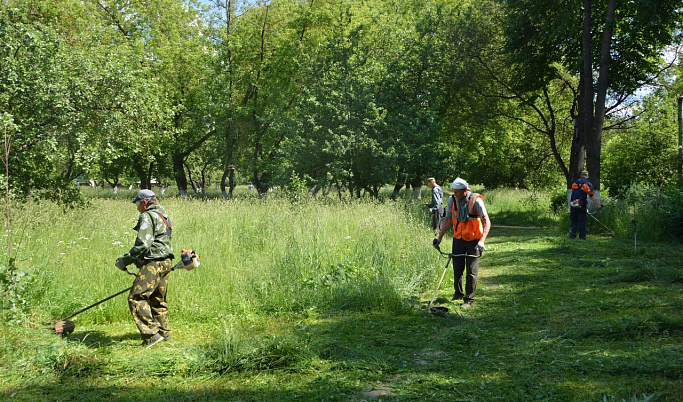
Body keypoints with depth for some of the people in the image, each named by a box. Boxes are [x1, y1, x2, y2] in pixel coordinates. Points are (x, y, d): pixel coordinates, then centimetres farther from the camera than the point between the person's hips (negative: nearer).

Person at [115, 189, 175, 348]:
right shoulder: (163, 215, 22)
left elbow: (143, 245, -18)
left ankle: (151, 334, -16)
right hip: (166, 262, 10)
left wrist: (125, 260, -10)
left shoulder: (147, 216, -9)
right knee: (158, 299, 19)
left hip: (153, 263, -10)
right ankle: (164, 333, 26)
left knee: (137, 298, -11)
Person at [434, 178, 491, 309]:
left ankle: (469, 299, 7)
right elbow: (448, 220, 9)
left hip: (473, 240, -4)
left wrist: (482, 240, -27)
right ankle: (458, 294, 29)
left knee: (472, 271, -3)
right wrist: (440, 237, 3)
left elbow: (486, 222, -16)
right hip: (458, 239, 4)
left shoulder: (475, 200, -16)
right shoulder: (452, 200, -3)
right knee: (457, 269, 9)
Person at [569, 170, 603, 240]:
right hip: (582, 205, -3)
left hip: (573, 205, 3)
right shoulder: (587, 184, -2)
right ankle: (582, 236, 4)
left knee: (573, 221, 9)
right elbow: (592, 196, -7)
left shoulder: (574, 183, 10)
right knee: (582, 221, 4)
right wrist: (598, 205, -5)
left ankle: (572, 235, 5)